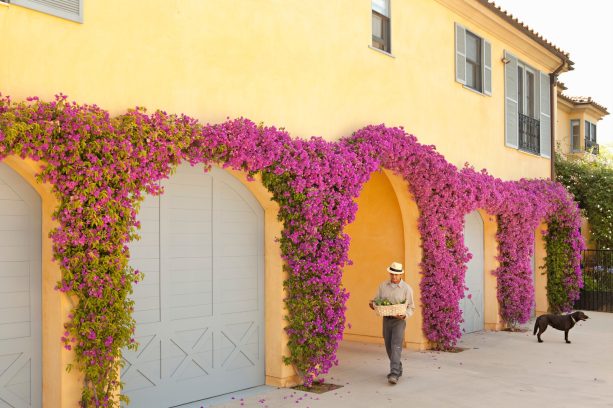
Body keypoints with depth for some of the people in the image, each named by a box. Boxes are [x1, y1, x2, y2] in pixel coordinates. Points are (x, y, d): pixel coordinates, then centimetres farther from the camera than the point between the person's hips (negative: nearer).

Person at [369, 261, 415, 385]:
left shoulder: (407, 288, -5)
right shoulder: (383, 286, 5)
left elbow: (411, 307, -1)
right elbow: (376, 300, 11)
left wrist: (404, 315, -19)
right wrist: (372, 304, -12)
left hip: (399, 320, -4)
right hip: (386, 319, 4)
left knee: (396, 346, -14)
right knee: (389, 347, 12)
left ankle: (394, 374, -19)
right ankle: (398, 369, 32)